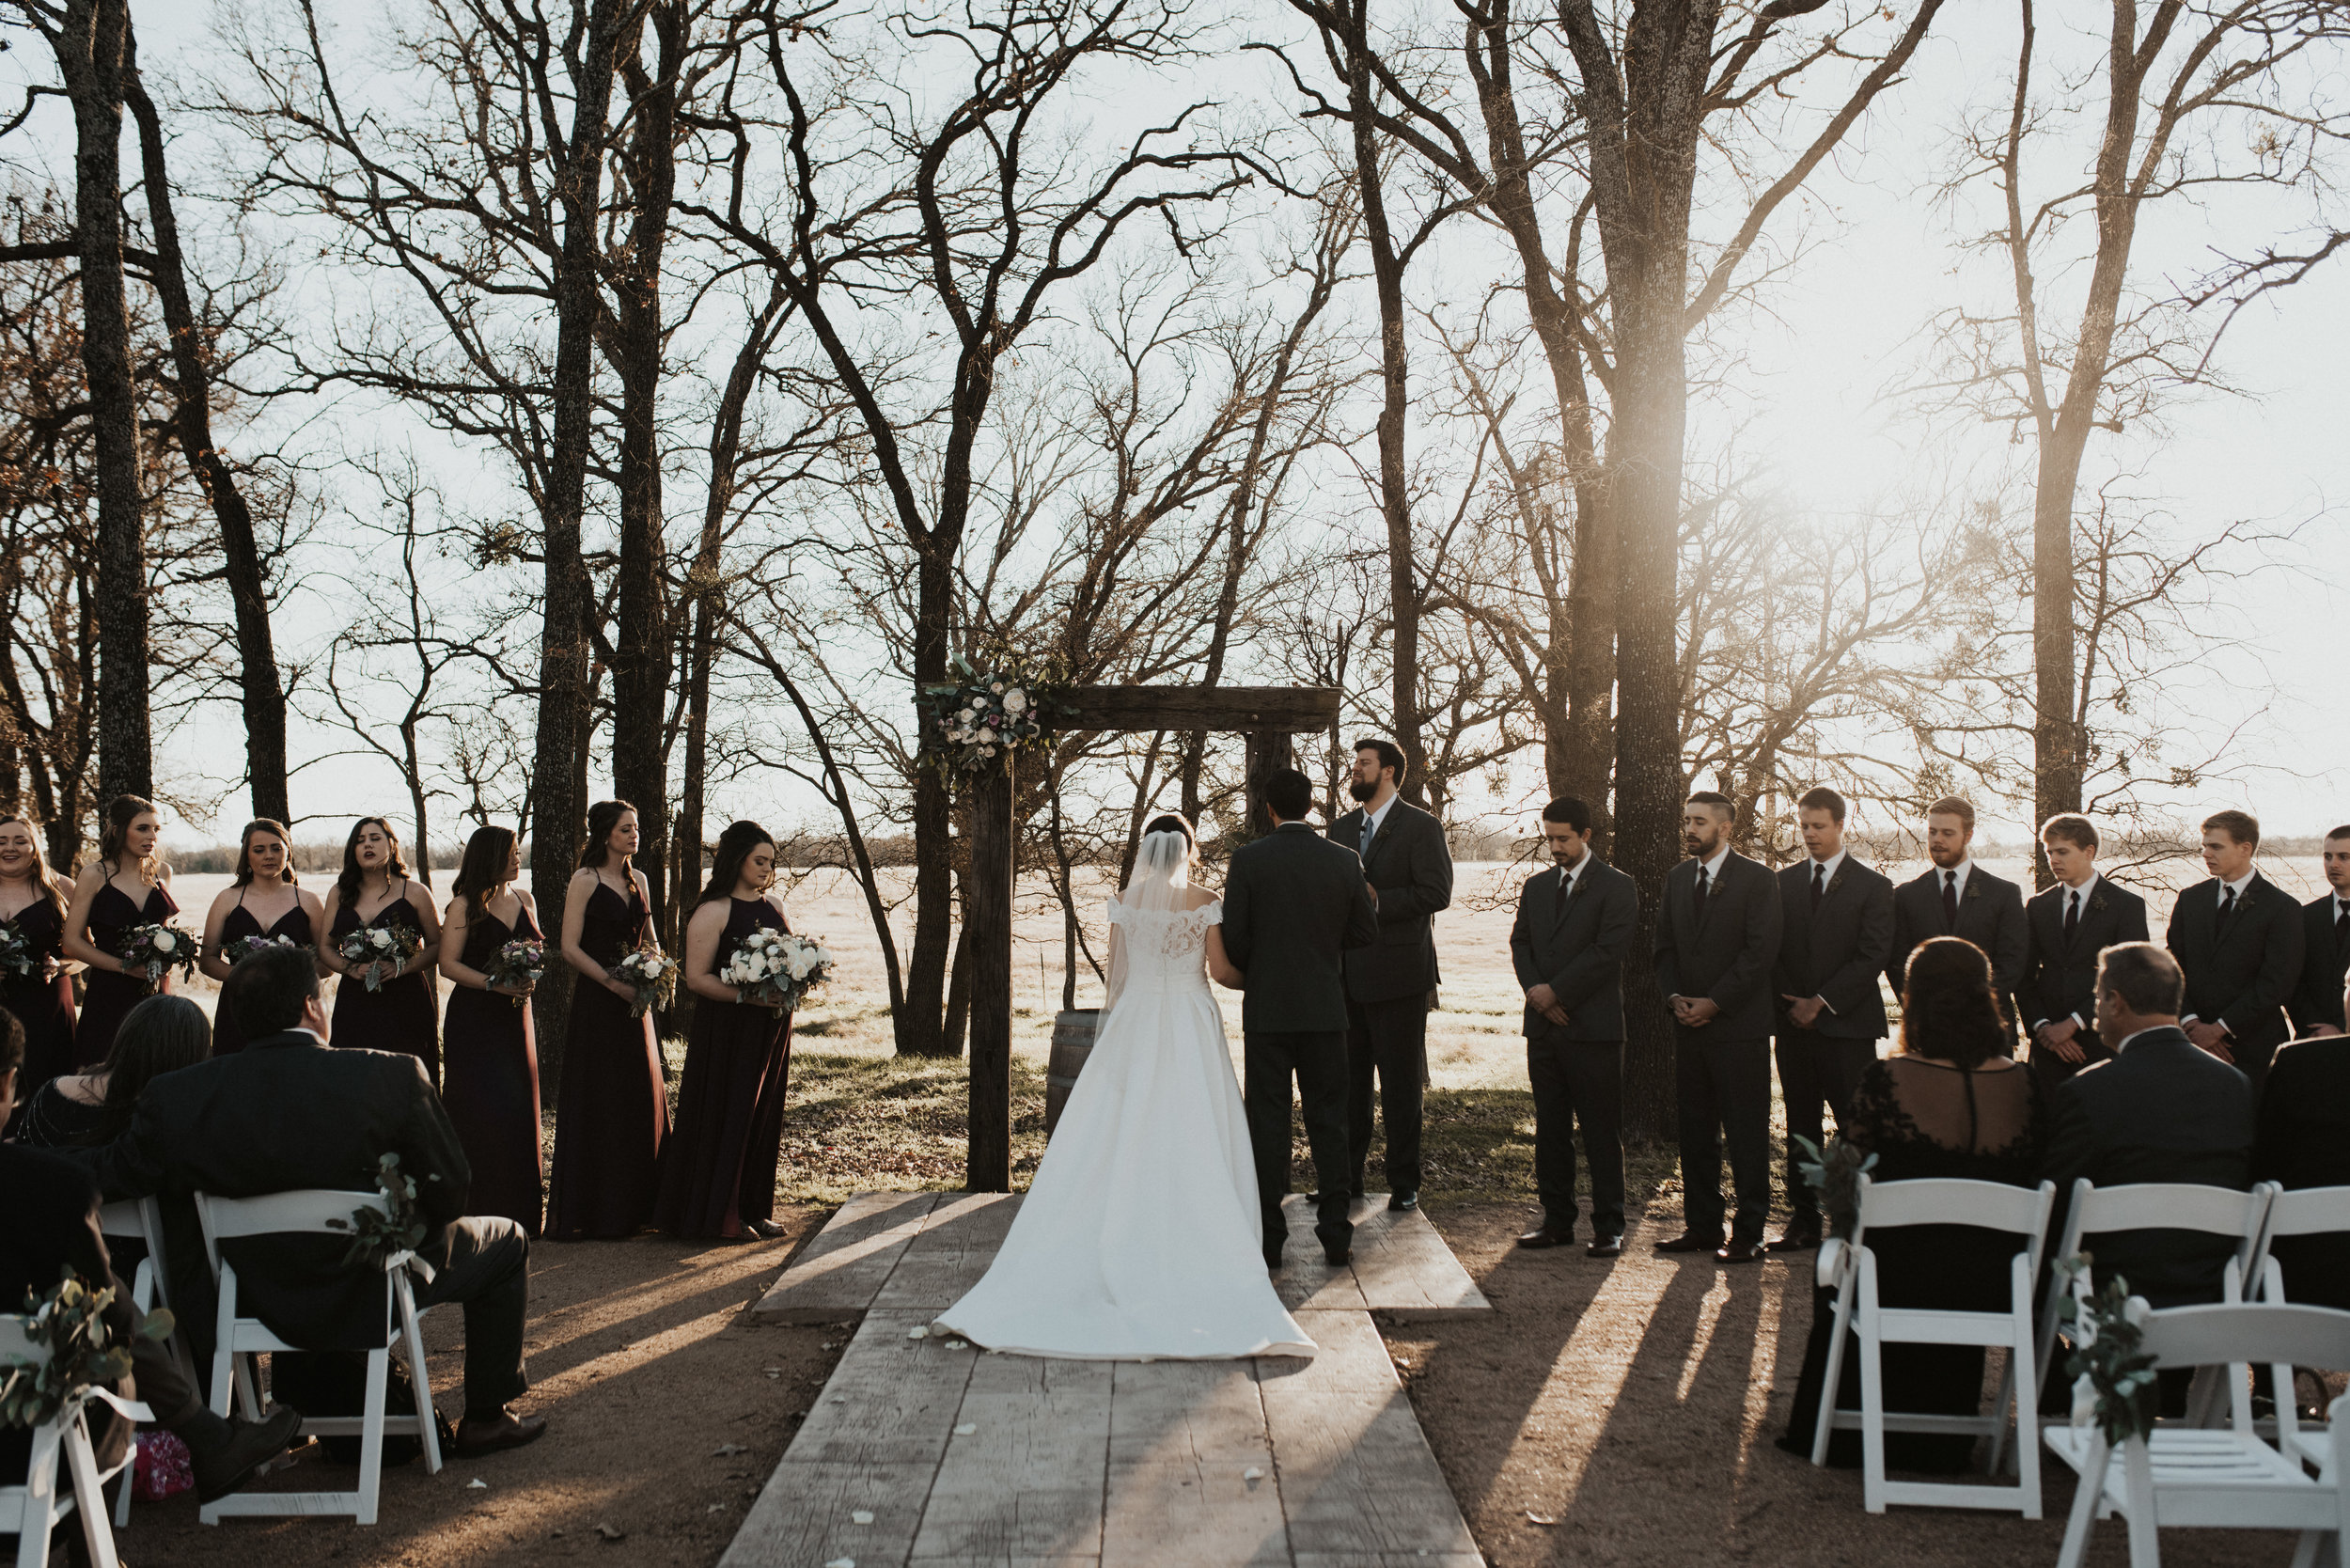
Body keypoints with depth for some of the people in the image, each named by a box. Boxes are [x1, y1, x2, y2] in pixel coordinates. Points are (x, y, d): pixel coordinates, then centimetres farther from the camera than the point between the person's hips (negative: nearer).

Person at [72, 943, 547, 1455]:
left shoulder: (177, 1095, -15)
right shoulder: (393, 1074, -23)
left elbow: (111, 1177, -5)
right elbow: (449, 1193, -16)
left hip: (254, 1298, 4)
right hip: (368, 1293, -4)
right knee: (505, 1242, 21)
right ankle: (486, 1418, 27)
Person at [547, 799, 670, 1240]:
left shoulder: (639, 880, 12)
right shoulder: (586, 881, -7)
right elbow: (570, 947, -11)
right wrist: (614, 983, -16)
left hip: (634, 1002, 7)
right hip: (597, 1002, -7)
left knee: (642, 1099, 8)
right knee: (596, 1102, -3)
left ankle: (633, 1205, 16)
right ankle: (588, 1212, 4)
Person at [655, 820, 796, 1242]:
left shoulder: (775, 905, 11)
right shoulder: (713, 912, -10)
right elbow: (697, 977, -14)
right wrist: (747, 996, -24)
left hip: (771, 1027, 7)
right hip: (727, 1029, -7)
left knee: (764, 1117, 10)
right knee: (728, 1116, -2)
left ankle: (755, 1210, 19)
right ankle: (722, 1216, 6)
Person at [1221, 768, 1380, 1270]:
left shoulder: (1247, 861, -8)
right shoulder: (1344, 861, -1)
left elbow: (1233, 940, -8)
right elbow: (1365, 932, 6)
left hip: (1267, 1008, -2)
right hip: (1326, 1010, 2)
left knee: (1268, 1123, 4)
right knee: (1328, 1122, 9)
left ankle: (1269, 1239, 7)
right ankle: (1335, 1235, 11)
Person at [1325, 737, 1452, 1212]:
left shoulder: (1421, 827, -4)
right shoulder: (1341, 828, 15)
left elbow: (1436, 892, -13)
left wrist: (1377, 900, -18)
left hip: (1398, 973, -6)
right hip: (1346, 973, 6)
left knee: (1400, 1083, 2)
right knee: (1348, 1079, 10)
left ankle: (1404, 1183, 10)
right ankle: (1348, 1176, 18)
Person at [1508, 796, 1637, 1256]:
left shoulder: (1616, 887, -3)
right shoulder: (1536, 887, 16)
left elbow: (1608, 951, -12)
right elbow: (1520, 942, 12)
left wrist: (1556, 991, -13)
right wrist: (1535, 989, -6)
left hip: (1593, 1027, -6)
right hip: (1544, 1026, 6)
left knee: (1601, 1130, -1)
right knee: (1549, 1127, 9)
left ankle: (1608, 1226, 6)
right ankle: (1557, 1220, 17)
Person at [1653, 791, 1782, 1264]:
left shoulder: (1756, 880, -5)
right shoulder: (1677, 878, 14)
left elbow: (1761, 952, -11)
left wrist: (1714, 1003, -13)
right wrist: (1675, 997, -1)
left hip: (1738, 1026, -6)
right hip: (1689, 1026, 6)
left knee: (1745, 1132, -2)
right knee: (1695, 1131, 9)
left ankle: (1748, 1233, 4)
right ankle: (1702, 1225, 18)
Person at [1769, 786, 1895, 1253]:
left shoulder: (1872, 885, 2)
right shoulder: (1782, 883, 13)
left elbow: (1874, 955, -6)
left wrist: (1822, 1002, -11)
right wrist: (1790, 1002, -3)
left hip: (1848, 1024, -3)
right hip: (1795, 1022, 4)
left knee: (1855, 1128, -5)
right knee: (1801, 1127, 6)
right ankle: (1804, 1220, 11)